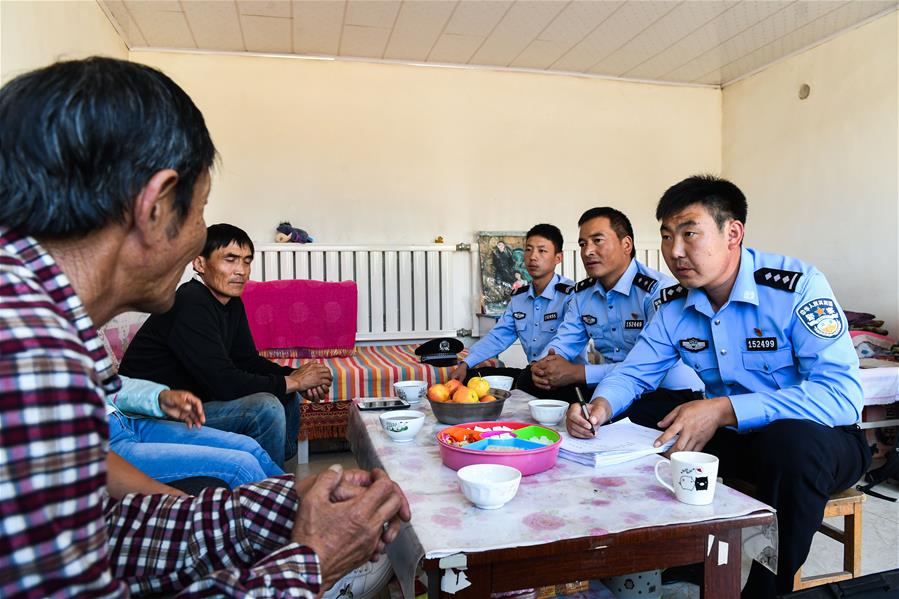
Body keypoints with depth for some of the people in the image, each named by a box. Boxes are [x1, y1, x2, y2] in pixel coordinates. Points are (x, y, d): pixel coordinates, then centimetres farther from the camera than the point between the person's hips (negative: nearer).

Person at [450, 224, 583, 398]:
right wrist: (466, 364, -2)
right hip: (531, 373, 7)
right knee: (472, 376, 2)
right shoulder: (519, 296, 12)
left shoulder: (571, 294, -13)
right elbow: (498, 336, 11)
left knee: (527, 379, -35)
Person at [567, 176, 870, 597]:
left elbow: (842, 395, -29)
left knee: (790, 441, -38)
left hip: (814, 438, -5)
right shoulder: (674, 305, -2)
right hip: (734, 438, 5)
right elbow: (633, 372, 3)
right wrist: (602, 406, -20)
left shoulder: (797, 286, -20)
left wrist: (724, 410, -37)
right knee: (629, 416, -9)